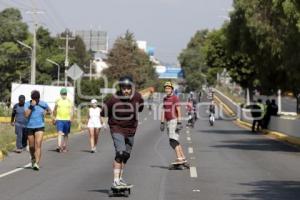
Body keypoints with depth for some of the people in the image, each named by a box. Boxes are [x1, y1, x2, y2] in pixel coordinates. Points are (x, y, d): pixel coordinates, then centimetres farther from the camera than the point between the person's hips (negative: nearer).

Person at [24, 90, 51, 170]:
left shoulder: (43, 104, -3)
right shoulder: (27, 104, -7)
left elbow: (50, 111, 14)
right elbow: (26, 115, -21)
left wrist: (45, 112, -8)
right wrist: (31, 106, -28)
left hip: (40, 127, -1)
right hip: (30, 127, 1)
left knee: (38, 145, -17)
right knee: (31, 146, 12)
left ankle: (37, 163, -24)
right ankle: (33, 158, 43)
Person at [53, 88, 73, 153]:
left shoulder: (69, 101, 4)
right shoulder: (57, 101, 6)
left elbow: (71, 110, -4)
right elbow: (54, 110, 15)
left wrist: (71, 118, -18)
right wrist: (54, 119, 15)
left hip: (67, 120, 1)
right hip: (59, 119, -1)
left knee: (66, 134, 9)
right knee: (59, 133, -15)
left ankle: (64, 147, 20)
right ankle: (59, 147, -26)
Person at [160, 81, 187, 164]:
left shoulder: (175, 98, -12)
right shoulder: (165, 98, 13)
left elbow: (179, 111, -16)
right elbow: (163, 111, 16)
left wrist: (179, 123, -22)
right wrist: (162, 123, 13)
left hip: (174, 121, -9)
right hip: (168, 122, 9)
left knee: (173, 140, -18)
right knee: (174, 141, 10)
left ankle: (179, 158, -22)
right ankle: (183, 158, 16)